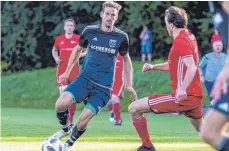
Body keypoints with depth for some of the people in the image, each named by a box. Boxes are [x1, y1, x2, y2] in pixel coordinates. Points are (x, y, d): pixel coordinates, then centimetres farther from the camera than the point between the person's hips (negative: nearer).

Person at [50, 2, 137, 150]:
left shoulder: (121, 37, -1)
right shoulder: (90, 31, 1)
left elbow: (126, 59, 14)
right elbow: (78, 49, 19)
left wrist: (129, 85, 10)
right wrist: (67, 72, 21)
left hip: (104, 87, -1)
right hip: (85, 78, 1)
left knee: (83, 120, -13)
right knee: (61, 104, -22)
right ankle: (65, 129, 10)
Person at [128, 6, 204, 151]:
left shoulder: (180, 41, -15)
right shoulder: (190, 36, 13)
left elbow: (192, 68, -28)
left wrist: (182, 90, -40)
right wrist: (153, 67, 15)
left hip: (183, 97, -9)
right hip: (196, 96, 9)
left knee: (134, 109, -4)